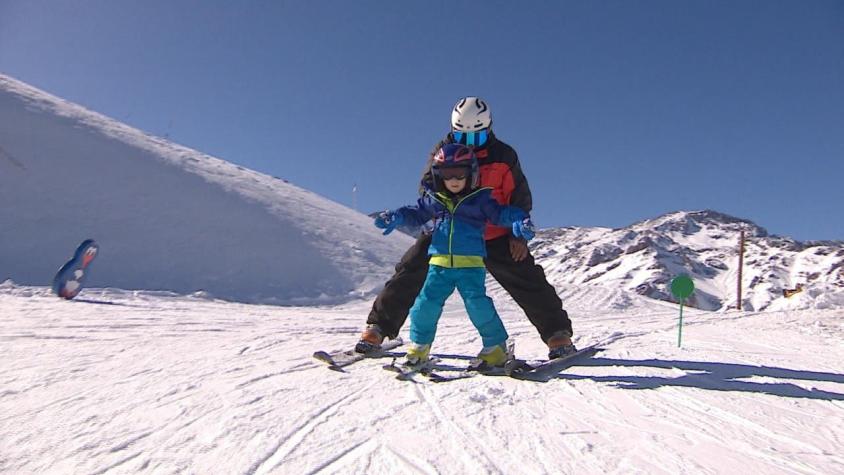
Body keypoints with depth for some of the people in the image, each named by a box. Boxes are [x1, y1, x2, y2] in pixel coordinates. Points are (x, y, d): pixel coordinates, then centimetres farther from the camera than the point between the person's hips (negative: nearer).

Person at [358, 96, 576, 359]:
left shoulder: (504, 156, -2)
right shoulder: (443, 151, 0)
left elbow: (520, 198, 3)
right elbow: (427, 187, 5)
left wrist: (518, 235, -7)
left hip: (494, 235, 0)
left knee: (527, 279, -9)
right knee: (409, 273, -8)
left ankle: (558, 333, 2)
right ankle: (378, 327, 1)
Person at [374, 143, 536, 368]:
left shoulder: (480, 199, 2)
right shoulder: (433, 199, 9)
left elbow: (501, 213, 1)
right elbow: (416, 213, 19)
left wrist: (519, 220, -18)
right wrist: (396, 217, 3)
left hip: (471, 264, -3)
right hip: (439, 263, 3)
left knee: (477, 303, -12)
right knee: (427, 301, -1)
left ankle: (496, 347, 7)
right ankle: (419, 346, 20)